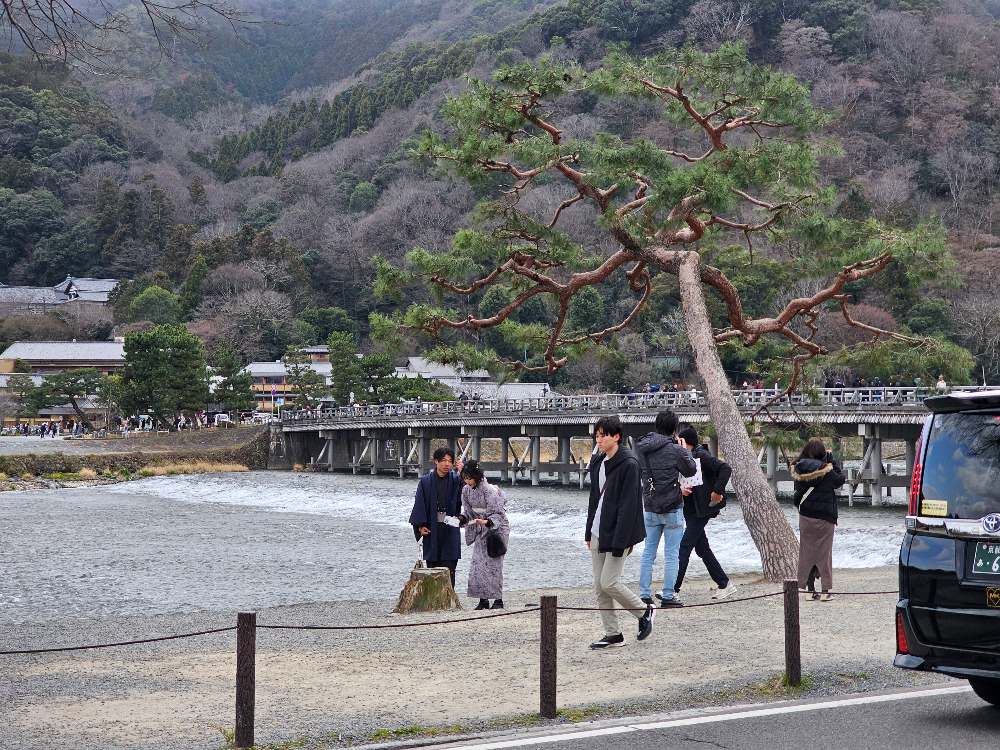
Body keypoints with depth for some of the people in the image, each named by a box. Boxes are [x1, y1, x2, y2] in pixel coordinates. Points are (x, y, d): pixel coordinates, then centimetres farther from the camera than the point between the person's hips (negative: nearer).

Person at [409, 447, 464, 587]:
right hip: (432, 528, 1)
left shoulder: (456, 480, 4)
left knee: (449, 566, -6)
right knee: (432, 565, 3)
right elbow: (419, 504, 5)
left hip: (450, 527, 0)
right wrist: (420, 525, -5)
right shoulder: (426, 481, 4)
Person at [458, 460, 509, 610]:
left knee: (493, 564, -9)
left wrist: (486, 522, -35)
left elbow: (498, 514, -19)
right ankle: (483, 599, 6)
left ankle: (498, 599, -1)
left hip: (497, 529, -6)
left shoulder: (489, 490, -20)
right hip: (480, 531, 6)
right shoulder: (466, 490, -1)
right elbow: (468, 512, 9)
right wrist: (459, 519, -10)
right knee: (477, 563, -1)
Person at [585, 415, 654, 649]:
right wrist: (589, 532, 16)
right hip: (598, 532, 8)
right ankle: (612, 634, 14)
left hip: (616, 533, -8)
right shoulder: (598, 462, 11)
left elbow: (628, 505, -17)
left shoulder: (628, 464, -14)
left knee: (609, 583, -9)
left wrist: (619, 542, -21)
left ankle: (644, 611, 14)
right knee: (599, 586, 6)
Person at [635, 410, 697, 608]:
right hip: (673, 508, -4)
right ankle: (668, 595, 2)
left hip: (650, 507, 5)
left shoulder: (641, 448, 2)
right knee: (671, 554, 2)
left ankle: (644, 594, 11)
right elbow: (691, 470, 1)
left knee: (648, 552, 12)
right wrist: (685, 450, 15)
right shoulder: (675, 450, -13)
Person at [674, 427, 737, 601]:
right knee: (702, 548, 12)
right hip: (689, 509, 9)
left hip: (701, 509, -9)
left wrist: (717, 491, -21)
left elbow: (725, 468, -19)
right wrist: (681, 488, -7)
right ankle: (724, 584, 22)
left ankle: (674, 591, -12)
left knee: (684, 547, -11)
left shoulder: (701, 455, -12)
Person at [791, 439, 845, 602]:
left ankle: (810, 589, 10)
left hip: (805, 517, 3)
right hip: (824, 517, -3)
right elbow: (840, 480, 3)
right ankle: (826, 590, 4)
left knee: (807, 552, 10)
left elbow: (797, 495, 3)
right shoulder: (826, 471, -15)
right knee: (824, 553, 4)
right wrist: (832, 462, 5)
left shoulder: (799, 470, -4)